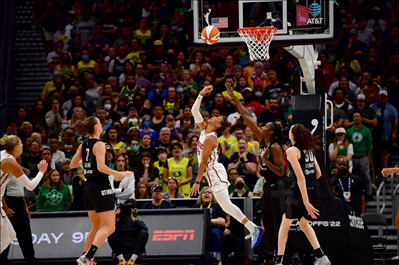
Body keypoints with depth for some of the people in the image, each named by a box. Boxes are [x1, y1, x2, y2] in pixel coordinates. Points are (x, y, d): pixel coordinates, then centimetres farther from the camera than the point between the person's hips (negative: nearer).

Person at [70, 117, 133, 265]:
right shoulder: (99, 144, -13)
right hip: (100, 187, -8)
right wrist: (119, 174, -15)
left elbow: (72, 165, 17)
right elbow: (101, 167, -24)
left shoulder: (83, 145, 9)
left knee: (96, 227, 18)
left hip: (87, 187, 8)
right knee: (109, 227, -6)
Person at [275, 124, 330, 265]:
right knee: (304, 223, 24)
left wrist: (306, 202, -21)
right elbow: (318, 173, 13)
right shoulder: (309, 149, 10)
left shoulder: (292, 151, -11)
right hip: (314, 192, 6)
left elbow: (300, 176, -18)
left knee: (285, 224, 12)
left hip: (300, 191, -6)